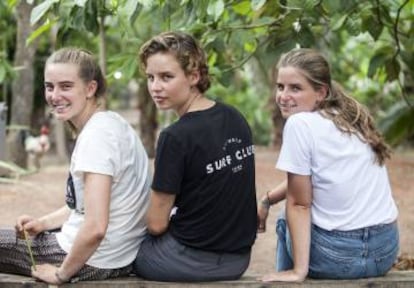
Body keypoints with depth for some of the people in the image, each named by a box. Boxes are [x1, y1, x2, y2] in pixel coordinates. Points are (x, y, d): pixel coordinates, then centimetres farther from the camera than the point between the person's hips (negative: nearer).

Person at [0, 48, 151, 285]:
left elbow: (95, 228, -29)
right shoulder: (112, 122, 5)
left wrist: (62, 274, -16)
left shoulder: (96, 135, -23)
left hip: (95, 262, -9)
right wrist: (43, 223, 7)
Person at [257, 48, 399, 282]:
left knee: (286, 223, 25)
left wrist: (299, 271, -9)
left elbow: (299, 204, -11)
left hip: (337, 256, -7)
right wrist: (267, 201, 21)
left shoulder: (299, 124, -12)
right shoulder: (353, 118, 10)